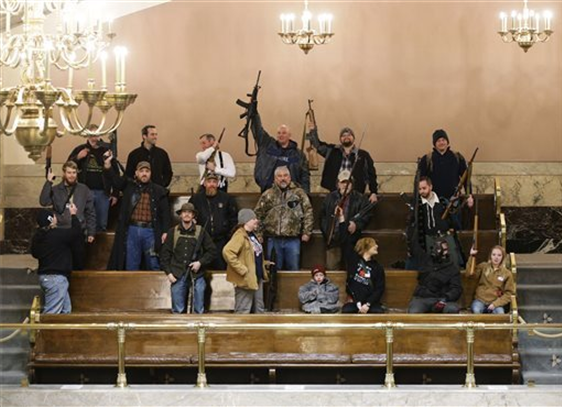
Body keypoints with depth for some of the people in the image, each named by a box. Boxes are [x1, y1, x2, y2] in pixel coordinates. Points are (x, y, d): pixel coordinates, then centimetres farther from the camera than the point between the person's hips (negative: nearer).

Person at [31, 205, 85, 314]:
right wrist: (73, 215, 11)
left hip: (45, 275, 9)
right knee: (51, 311, -11)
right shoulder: (59, 234, -17)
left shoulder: (38, 236, 6)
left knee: (66, 309, 17)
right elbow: (76, 231, -4)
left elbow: (35, 253, 20)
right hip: (56, 277, -9)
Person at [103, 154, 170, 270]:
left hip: (150, 231, -1)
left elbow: (165, 212, 6)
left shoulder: (158, 191, 6)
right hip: (131, 230, 1)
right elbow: (114, 179, -1)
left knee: (153, 265, 1)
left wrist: (165, 231, -4)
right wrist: (107, 164, -19)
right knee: (131, 266, 6)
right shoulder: (129, 186, 10)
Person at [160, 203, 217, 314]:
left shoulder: (201, 232, 4)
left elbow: (212, 251, 7)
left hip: (197, 276, 0)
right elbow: (165, 254, 7)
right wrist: (168, 272, 0)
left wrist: (200, 262, -5)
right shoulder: (173, 232, 6)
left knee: (199, 311, 2)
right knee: (178, 311, 2)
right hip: (178, 276, 0)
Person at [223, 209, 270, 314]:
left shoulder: (252, 235, 13)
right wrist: (242, 269, -26)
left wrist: (264, 263, 13)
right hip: (246, 280, -10)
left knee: (259, 309, 17)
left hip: (257, 278, 10)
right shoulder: (240, 236, -17)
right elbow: (227, 252, -30)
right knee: (243, 311, -5)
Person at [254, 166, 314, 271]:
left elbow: (308, 213, 1)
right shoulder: (268, 195, 7)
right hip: (273, 239, 1)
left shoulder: (299, 193, 4)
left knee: (293, 269, 4)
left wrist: (306, 232, -5)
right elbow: (258, 215, 9)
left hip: (293, 239, -1)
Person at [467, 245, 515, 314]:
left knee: (500, 313, -33)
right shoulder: (483, 266, 9)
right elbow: (470, 274, -7)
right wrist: (472, 257, -14)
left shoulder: (507, 273, 7)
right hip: (480, 300, 0)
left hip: (496, 302, 0)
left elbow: (509, 293, 5)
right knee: (476, 310, -34)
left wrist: (495, 304, -9)